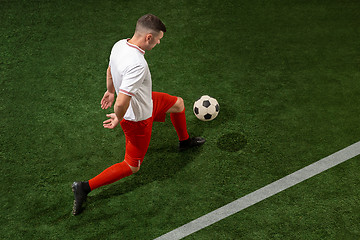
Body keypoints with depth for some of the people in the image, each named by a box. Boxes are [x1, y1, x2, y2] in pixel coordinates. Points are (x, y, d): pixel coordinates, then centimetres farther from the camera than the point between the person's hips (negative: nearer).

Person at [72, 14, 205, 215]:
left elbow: (110, 70, 8)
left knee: (178, 103, 26)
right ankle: (85, 187, 10)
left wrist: (111, 91, 26)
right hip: (138, 118, -9)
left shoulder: (120, 45, -12)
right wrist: (118, 119, -20)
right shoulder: (137, 64, -40)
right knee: (132, 166, 7)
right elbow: (121, 103, -41)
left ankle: (185, 141, 53)